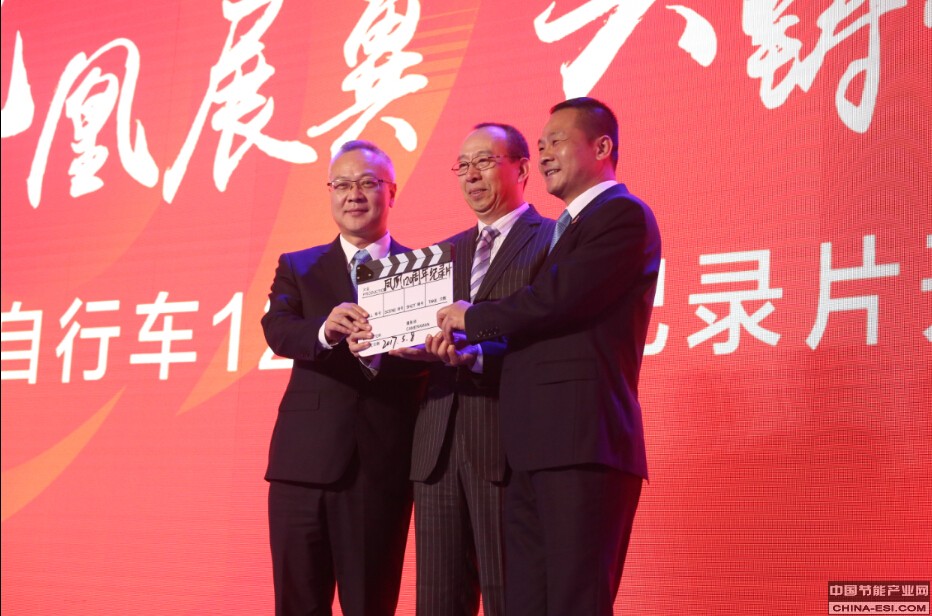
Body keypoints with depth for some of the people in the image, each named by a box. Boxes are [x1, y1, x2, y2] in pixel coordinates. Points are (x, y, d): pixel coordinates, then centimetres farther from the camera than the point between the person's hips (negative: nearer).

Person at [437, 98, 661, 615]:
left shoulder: (624, 215, -4)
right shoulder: (562, 229, 26)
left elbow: (557, 298, -16)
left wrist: (471, 318, -3)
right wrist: (470, 345, 6)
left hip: (583, 446, -9)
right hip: (533, 454, 9)